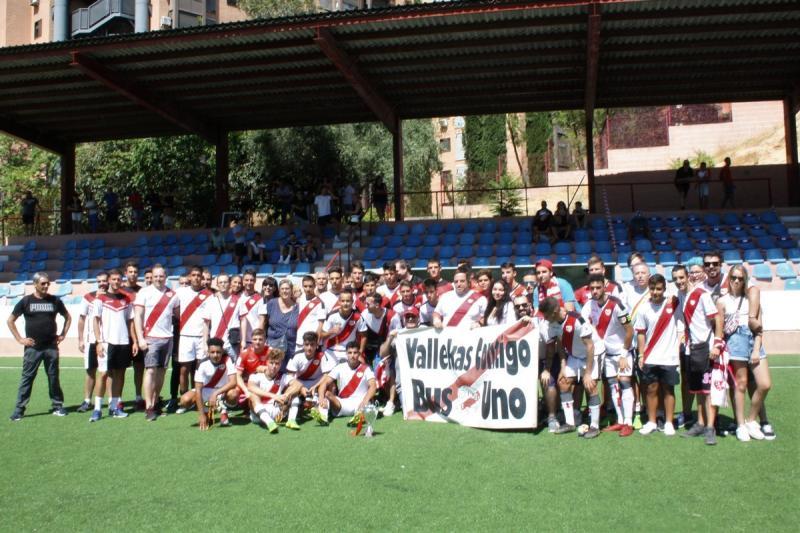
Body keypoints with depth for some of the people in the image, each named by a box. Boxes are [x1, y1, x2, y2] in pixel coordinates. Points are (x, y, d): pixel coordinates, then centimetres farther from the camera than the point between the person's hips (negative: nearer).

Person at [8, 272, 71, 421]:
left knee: (54, 377, 7)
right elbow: (10, 321, 6)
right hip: (32, 347, -2)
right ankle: (19, 409, 5)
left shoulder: (55, 301, 5)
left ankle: (58, 406, 14)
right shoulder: (26, 301, 0)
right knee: (27, 377, 0)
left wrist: (63, 334, 8)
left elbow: (68, 317, 18)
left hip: (51, 347, 2)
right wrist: (20, 339, -1)